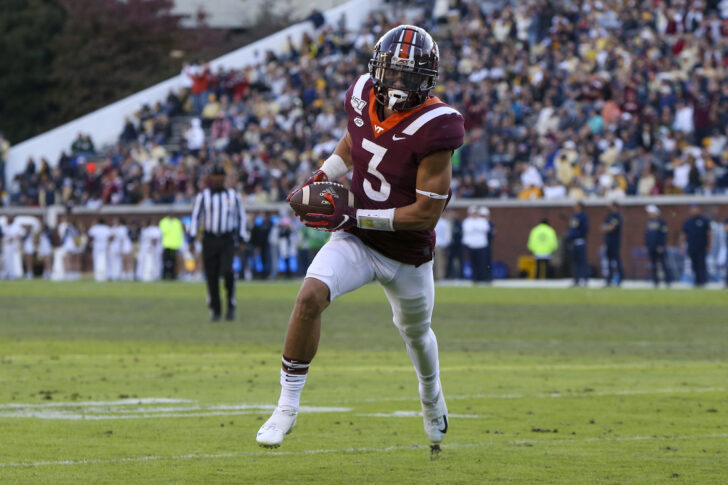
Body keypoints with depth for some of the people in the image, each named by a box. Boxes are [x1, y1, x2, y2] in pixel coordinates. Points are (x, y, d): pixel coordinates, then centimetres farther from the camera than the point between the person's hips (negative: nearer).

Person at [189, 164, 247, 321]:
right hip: (210, 240, 1)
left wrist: (241, 237, 5)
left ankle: (231, 306, -4)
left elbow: (241, 217, 14)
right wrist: (192, 236, -5)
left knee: (227, 271, -19)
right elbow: (195, 216, 5)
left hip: (227, 240, -1)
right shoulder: (203, 196, 5)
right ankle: (215, 310, 13)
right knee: (211, 276, 1)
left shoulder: (233, 196, 8)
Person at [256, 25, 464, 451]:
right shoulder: (363, 97, -9)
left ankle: (433, 397, 57)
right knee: (311, 296, -24)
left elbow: (428, 211, -24)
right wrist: (320, 179, 0)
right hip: (357, 241, 3)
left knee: (416, 332, 22)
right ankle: (288, 406, -14)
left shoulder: (433, 128, -26)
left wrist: (353, 217, -26)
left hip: (408, 253, -3)